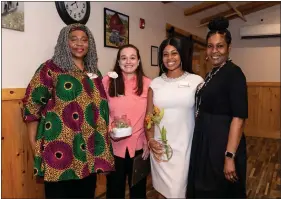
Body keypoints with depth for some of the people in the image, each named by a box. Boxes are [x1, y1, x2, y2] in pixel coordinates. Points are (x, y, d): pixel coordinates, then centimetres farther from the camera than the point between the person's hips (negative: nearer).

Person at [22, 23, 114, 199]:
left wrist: (106, 133, 14)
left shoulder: (94, 72, 13)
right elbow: (32, 104, -7)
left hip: (89, 149, 6)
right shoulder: (51, 68, -4)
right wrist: (34, 144, -9)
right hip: (60, 150, -5)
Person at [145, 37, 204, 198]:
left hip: (185, 147, -2)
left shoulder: (196, 81, -3)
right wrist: (150, 140, -5)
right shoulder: (155, 83, 5)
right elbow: (149, 116, 7)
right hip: (160, 147, 2)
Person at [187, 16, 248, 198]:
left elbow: (239, 117, -22)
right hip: (206, 141, 8)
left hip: (222, 142, -8)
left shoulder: (233, 72, -16)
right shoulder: (213, 74, 10)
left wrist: (229, 156, -25)